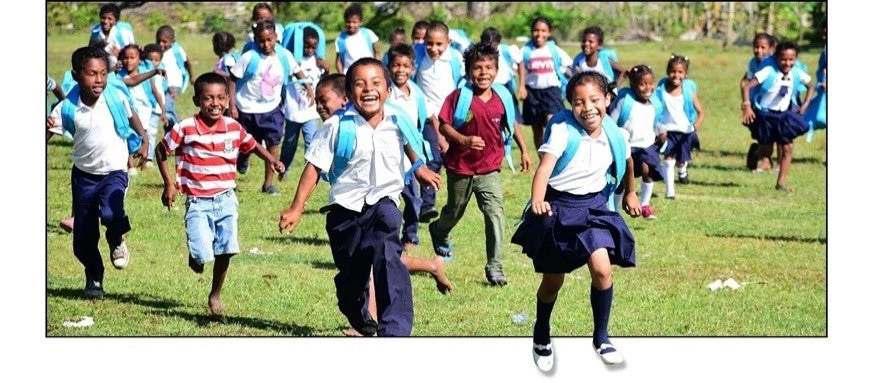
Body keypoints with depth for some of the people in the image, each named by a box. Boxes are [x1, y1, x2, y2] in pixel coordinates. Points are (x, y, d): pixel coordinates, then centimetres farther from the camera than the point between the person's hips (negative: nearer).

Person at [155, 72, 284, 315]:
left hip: (226, 199, 3)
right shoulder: (186, 129, -11)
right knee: (202, 254, -14)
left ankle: (215, 295, 21)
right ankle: (195, 256, 25)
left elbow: (252, 145, 18)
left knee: (225, 251, -1)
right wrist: (169, 183, -3)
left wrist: (272, 161, 0)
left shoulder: (234, 128, 0)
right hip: (198, 202, -3)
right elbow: (161, 150, 2)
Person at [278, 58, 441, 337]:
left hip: (384, 202, 0)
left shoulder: (398, 121, -5)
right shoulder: (338, 126, -14)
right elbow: (314, 166, -9)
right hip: (346, 208, 0)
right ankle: (358, 316, 46)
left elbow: (409, 142, 21)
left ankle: (395, 330, -29)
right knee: (352, 271, 14)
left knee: (387, 257, -26)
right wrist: (297, 208, -12)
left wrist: (419, 168, 39)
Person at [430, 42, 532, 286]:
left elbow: (512, 124, 13)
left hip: (489, 169, 1)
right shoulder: (459, 97, -15)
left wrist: (524, 150, 15)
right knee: (455, 211, 21)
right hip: (461, 167, -1)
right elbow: (444, 126, -16)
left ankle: (495, 268, -9)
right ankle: (439, 232, 56)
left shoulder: (502, 98, -4)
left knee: (496, 214, -13)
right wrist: (464, 140, -31)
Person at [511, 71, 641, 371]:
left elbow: (626, 161, 17)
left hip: (593, 207, 3)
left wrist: (630, 194, 31)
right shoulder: (563, 130, -20)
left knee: (602, 268, -17)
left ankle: (601, 336, 2)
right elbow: (544, 167, -32)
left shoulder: (613, 135, -5)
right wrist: (537, 201, -48)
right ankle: (541, 336, 36)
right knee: (553, 281, 10)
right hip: (557, 207, -3)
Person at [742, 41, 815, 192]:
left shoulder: (797, 74, -8)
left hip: (785, 114, 3)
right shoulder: (769, 72, -21)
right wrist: (747, 106, -33)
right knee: (765, 146, 2)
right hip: (765, 114, -3)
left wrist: (805, 105, 3)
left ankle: (781, 182, 2)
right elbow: (747, 86, -23)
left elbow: (810, 87, 13)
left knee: (788, 147, -4)